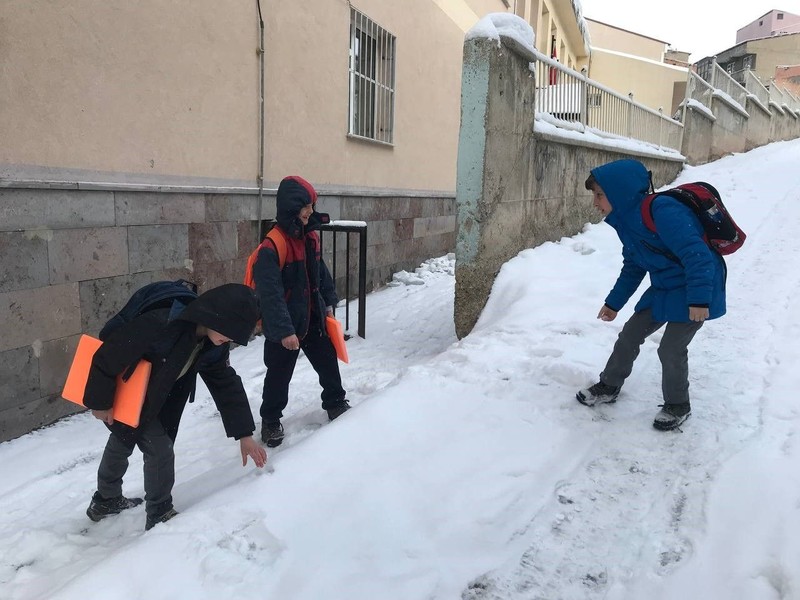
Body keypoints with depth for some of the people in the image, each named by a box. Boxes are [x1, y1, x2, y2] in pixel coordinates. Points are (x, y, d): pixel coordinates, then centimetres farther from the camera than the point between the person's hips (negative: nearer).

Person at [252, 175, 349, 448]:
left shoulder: (310, 237, 2)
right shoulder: (272, 247, -24)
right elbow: (270, 294, -27)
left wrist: (329, 302, 15)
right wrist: (283, 330, -28)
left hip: (313, 318, 7)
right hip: (284, 326, -7)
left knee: (328, 362, 19)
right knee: (279, 375, 8)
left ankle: (335, 403, 41)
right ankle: (270, 421, 28)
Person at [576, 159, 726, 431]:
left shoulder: (662, 212, -28)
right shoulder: (628, 221, 2)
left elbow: (696, 254, -31)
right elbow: (633, 267, 15)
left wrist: (698, 299, -33)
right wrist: (614, 303, 18)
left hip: (695, 292, -9)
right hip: (663, 289, 9)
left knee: (671, 348, -6)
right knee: (630, 334, 10)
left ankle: (678, 406, 18)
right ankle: (609, 386, 28)